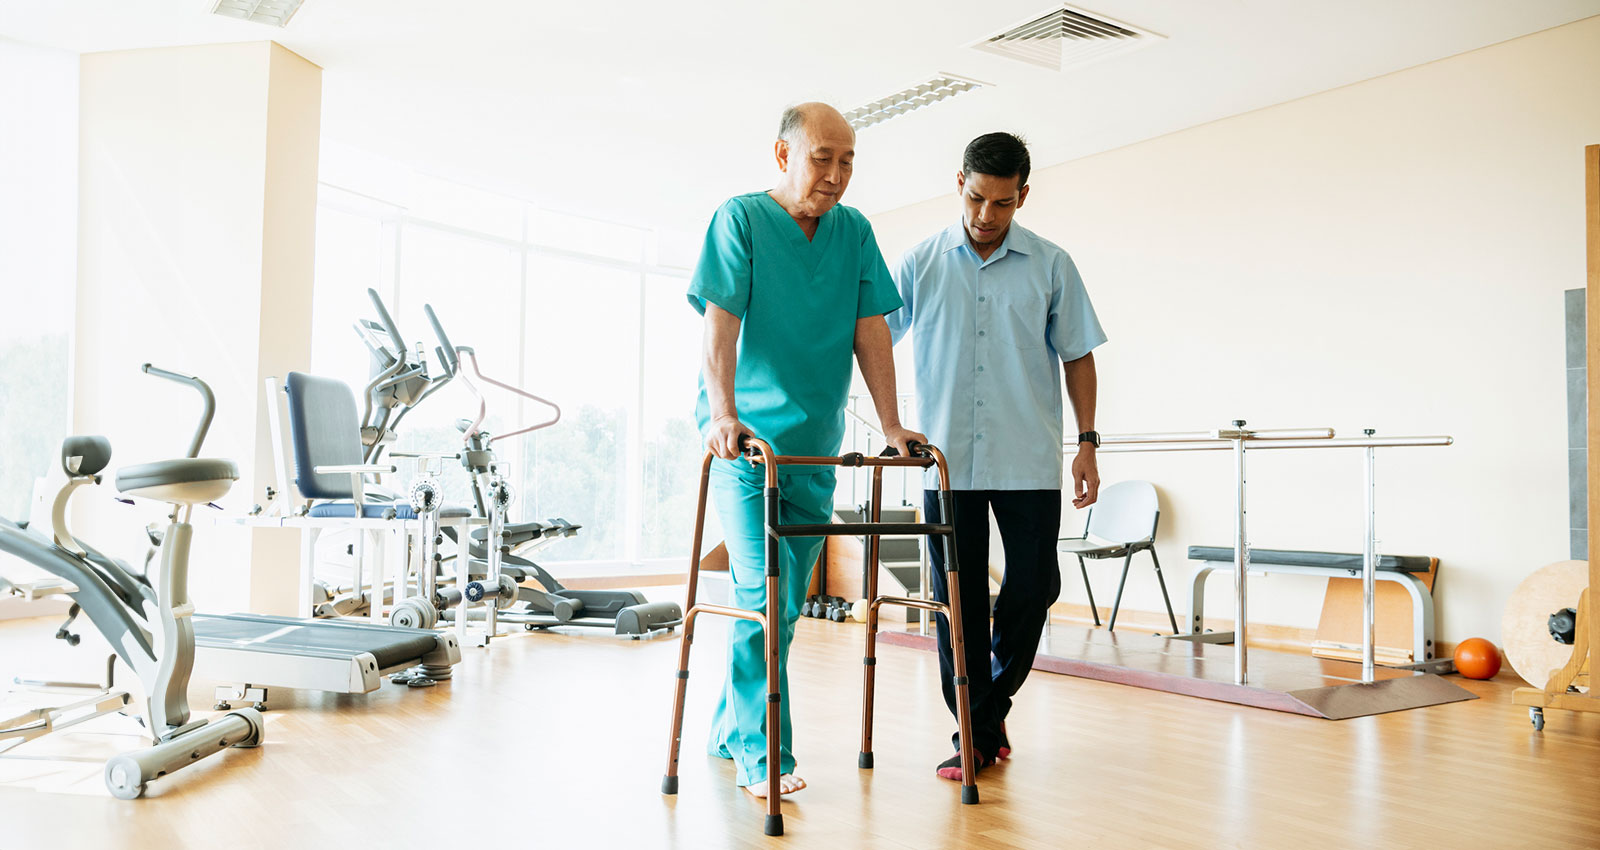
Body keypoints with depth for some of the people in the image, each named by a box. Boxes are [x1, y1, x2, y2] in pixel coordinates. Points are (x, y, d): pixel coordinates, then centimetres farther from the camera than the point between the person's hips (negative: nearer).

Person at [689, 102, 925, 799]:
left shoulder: (855, 232, 8)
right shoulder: (740, 219, -5)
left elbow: (870, 330, 6)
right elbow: (720, 323, -15)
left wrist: (891, 424, -2)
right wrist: (724, 413, -27)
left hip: (814, 445, 5)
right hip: (745, 440, -5)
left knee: (787, 603, 10)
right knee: (762, 592, -11)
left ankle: (731, 729, 27)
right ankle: (763, 756, -2)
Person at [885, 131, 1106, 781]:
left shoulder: (1051, 266, 5)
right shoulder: (920, 263, 4)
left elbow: (1077, 356, 9)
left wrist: (1087, 442, 2)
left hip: (1029, 460, 1)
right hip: (947, 459, 0)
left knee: (1034, 586, 1)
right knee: (959, 598, 3)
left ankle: (993, 703, 25)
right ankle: (974, 733, 15)